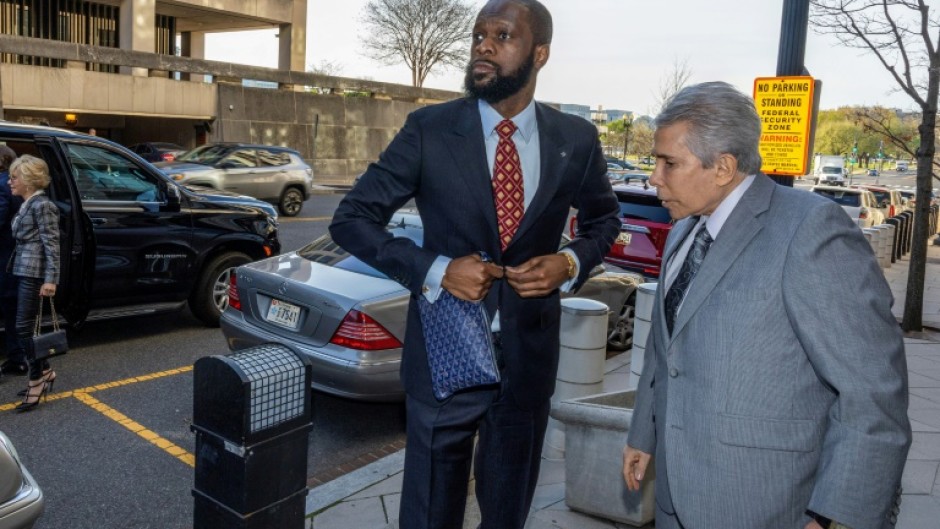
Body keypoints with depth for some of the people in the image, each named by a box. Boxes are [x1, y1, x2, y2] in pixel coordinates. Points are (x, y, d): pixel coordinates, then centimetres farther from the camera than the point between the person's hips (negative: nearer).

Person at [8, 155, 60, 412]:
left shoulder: (42, 205, -12)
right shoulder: (27, 205, 15)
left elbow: (51, 244, -17)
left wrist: (50, 279, -21)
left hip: (34, 273, -9)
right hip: (24, 271, 9)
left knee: (24, 327, -6)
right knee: (26, 326, 12)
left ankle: (37, 380, 2)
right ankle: (44, 373, 23)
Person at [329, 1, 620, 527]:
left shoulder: (576, 139, -3)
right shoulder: (429, 129, -10)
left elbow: (604, 217, 14)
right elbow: (351, 219, -6)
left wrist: (571, 264, -8)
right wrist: (434, 269, -19)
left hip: (531, 352, 2)